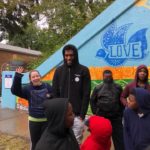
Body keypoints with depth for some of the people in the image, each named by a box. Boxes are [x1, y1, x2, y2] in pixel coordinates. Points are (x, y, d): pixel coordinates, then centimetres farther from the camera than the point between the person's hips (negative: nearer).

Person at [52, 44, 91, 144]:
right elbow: (55, 94, 5)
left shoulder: (84, 70, -2)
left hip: (77, 115, -2)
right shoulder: (59, 71, 5)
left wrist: (82, 115, -9)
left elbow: (86, 95, -4)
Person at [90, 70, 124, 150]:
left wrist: (120, 113, 6)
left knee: (119, 138, 9)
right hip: (101, 117, -1)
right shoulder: (98, 88, -1)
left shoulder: (118, 87, 3)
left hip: (116, 117, 1)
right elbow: (92, 101, 5)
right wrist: (96, 112, 1)